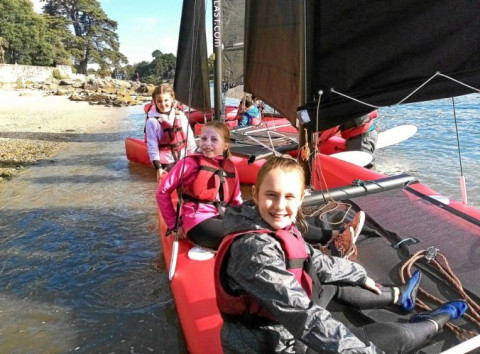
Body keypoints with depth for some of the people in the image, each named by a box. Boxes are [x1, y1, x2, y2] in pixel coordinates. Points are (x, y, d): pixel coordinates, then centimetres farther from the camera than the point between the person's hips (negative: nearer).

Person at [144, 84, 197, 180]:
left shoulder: (180, 116, 2)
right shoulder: (152, 121, -7)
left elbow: (190, 138, 8)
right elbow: (152, 146, -7)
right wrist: (158, 167, -10)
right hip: (166, 164, -4)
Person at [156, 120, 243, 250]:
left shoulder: (230, 168, 11)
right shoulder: (190, 163, -4)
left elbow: (236, 201, 17)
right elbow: (163, 192, -2)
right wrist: (174, 224, -3)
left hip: (222, 219, 6)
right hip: (198, 223, -6)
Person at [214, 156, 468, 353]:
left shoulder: (278, 228, -4)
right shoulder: (255, 248, -32)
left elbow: (314, 261, 11)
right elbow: (304, 316, -35)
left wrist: (360, 275, 23)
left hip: (280, 329, 8)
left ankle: (398, 297, 50)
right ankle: (436, 322, 33)